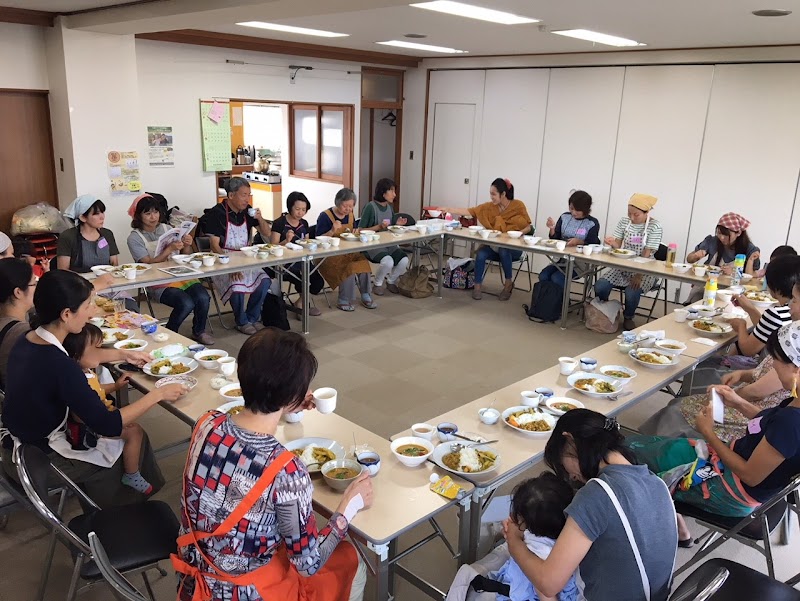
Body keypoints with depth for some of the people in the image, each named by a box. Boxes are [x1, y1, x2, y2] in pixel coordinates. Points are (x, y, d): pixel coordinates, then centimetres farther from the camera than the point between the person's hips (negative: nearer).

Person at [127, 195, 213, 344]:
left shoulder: (167, 228, 12)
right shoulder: (134, 238, -1)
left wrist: (187, 246, -6)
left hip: (180, 275, 4)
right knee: (186, 303, -29)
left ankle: (199, 332, 3)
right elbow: (149, 263, -12)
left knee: (203, 298, -23)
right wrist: (169, 249, -23)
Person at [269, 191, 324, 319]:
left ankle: (300, 303, 10)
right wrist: (286, 241, -28)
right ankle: (303, 304, 4)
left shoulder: (304, 224, 10)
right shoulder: (279, 223, -8)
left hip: (301, 260, 6)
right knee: (305, 280, -28)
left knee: (319, 283, -17)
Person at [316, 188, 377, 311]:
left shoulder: (350, 216, 10)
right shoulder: (325, 216, -8)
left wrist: (355, 233, -1)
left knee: (363, 263, -22)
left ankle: (366, 297, -8)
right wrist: (332, 231, -25)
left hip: (348, 251, 6)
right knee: (349, 267, -30)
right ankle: (344, 301, -15)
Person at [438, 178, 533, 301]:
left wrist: (518, 233, -25)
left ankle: (508, 284, -13)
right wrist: (448, 209, -11)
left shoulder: (518, 205, -9)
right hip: (495, 246, 3)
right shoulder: (489, 207, -1)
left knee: (504, 251, -36)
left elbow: (528, 227, -5)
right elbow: (469, 211, -4)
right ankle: (477, 286, -11)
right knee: (480, 254, -27)